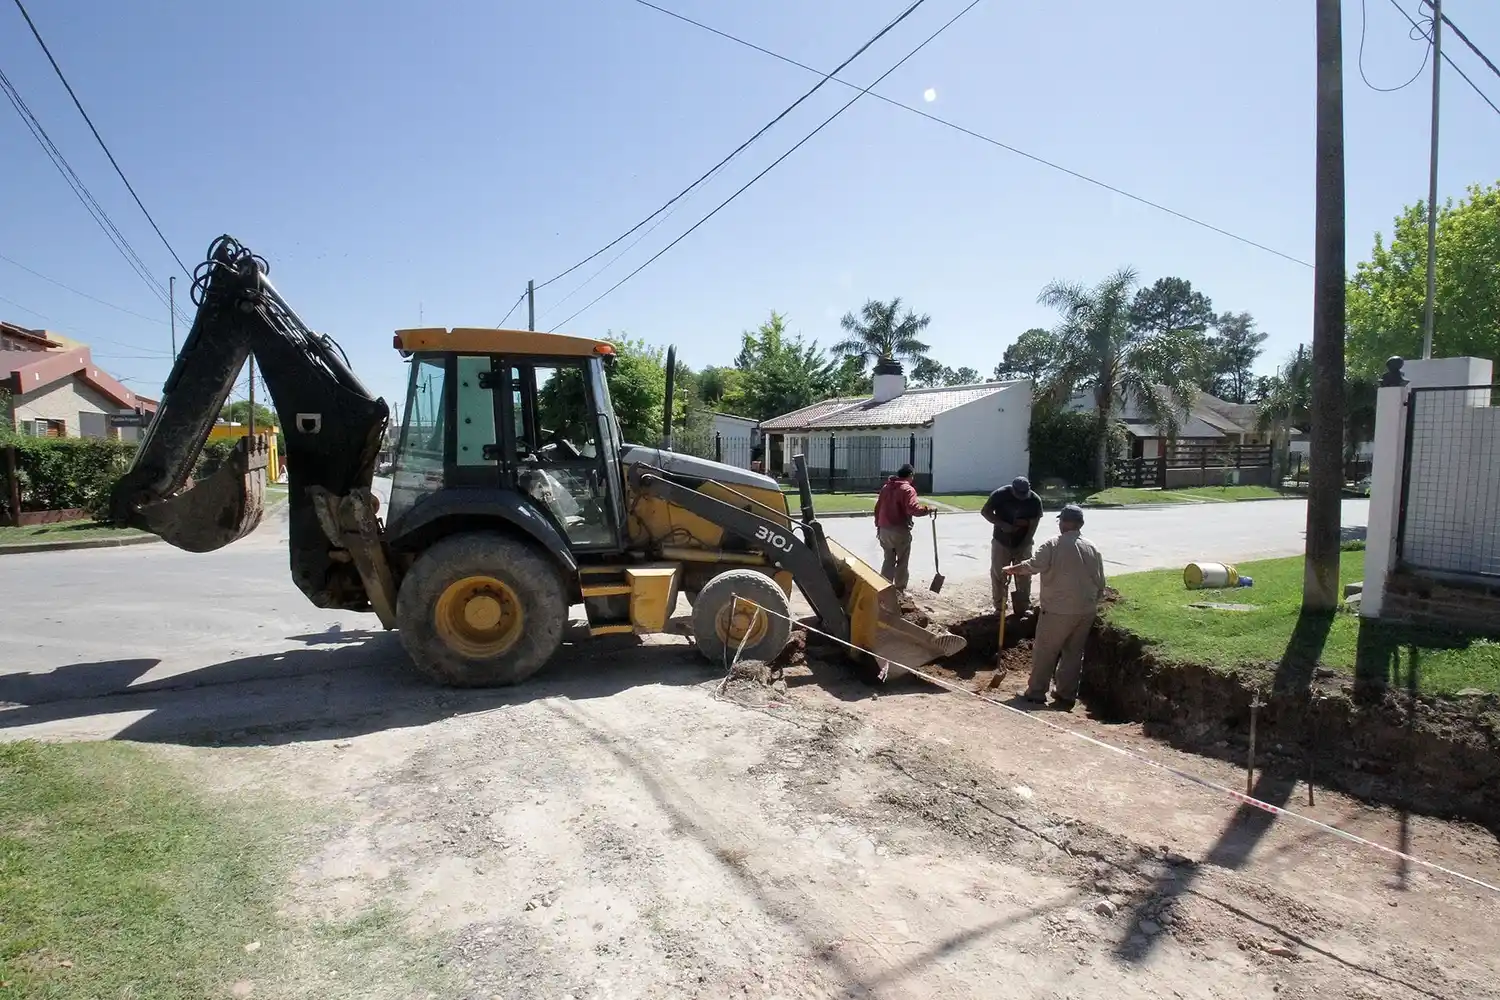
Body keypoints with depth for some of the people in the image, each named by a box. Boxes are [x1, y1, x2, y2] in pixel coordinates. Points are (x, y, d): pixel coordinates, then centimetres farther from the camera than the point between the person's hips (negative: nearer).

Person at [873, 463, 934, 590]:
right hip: (900, 531, -7)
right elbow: (914, 508, -25)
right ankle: (900, 590, 9)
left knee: (889, 560, 16)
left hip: (884, 530, 7)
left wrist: (878, 525, 21)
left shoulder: (886, 487, 13)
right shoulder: (907, 489, -11)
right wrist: (928, 509, -11)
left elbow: (878, 507, 16)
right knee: (902, 562, 5)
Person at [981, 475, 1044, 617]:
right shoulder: (1000, 494, -18)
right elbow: (985, 511, -9)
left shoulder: (1035, 500, -16)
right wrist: (1001, 524, -23)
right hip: (1001, 542, 0)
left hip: (1023, 544, 0)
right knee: (998, 575, 4)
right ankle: (999, 606, 16)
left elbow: (1033, 526, -14)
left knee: (1024, 576, 5)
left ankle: (1024, 607, 17)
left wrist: (1022, 547, -19)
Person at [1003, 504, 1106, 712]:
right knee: (1074, 653, 13)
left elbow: (1033, 565, -21)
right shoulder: (1092, 548, 7)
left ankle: (1036, 692, 12)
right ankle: (1067, 696, 18)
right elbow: (1100, 583, 10)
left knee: (1044, 651, 7)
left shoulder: (1053, 545, -10)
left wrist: (1012, 569, -4)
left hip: (1059, 611, -5)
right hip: (1087, 612, 5)